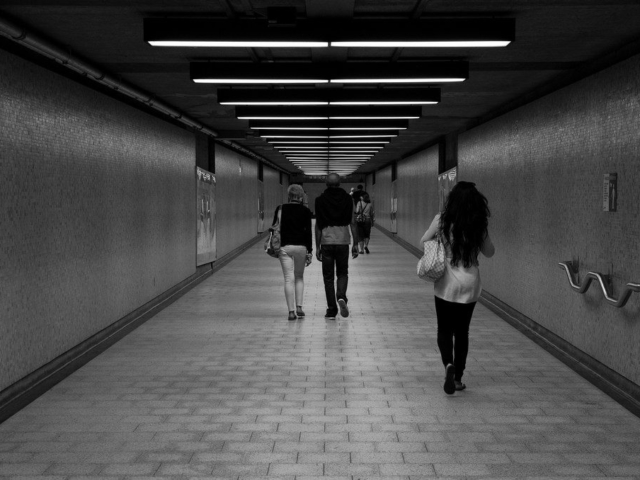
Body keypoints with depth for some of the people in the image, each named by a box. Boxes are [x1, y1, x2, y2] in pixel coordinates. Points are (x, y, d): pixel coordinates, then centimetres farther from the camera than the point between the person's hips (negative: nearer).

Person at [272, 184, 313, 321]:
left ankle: (291, 311, -5)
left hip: (284, 247, 0)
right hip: (301, 246, 0)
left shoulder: (280, 209, 2)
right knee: (299, 277, 17)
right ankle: (299, 307, 8)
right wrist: (309, 252, 1)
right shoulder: (305, 211, -1)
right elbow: (308, 232, -3)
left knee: (289, 279, 1)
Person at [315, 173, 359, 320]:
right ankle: (341, 297, -10)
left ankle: (331, 310, 6)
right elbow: (352, 223, 0)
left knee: (328, 277, 7)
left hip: (326, 242, -1)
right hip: (343, 241, 1)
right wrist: (355, 244, 6)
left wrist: (317, 247, 2)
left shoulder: (320, 200, -2)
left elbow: (318, 225, -3)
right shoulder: (348, 199, 1)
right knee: (342, 273, 17)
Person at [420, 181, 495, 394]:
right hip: (470, 284, 2)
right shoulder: (480, 226, -6)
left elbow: (423, 241, 1)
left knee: (444, 330, 11)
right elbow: (489, 252, 6)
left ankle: (448, 364, -15)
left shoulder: (442, 221, -10)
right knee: (462, 331, 14)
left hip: (446, 283, -1)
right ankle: (458, 377, 17)